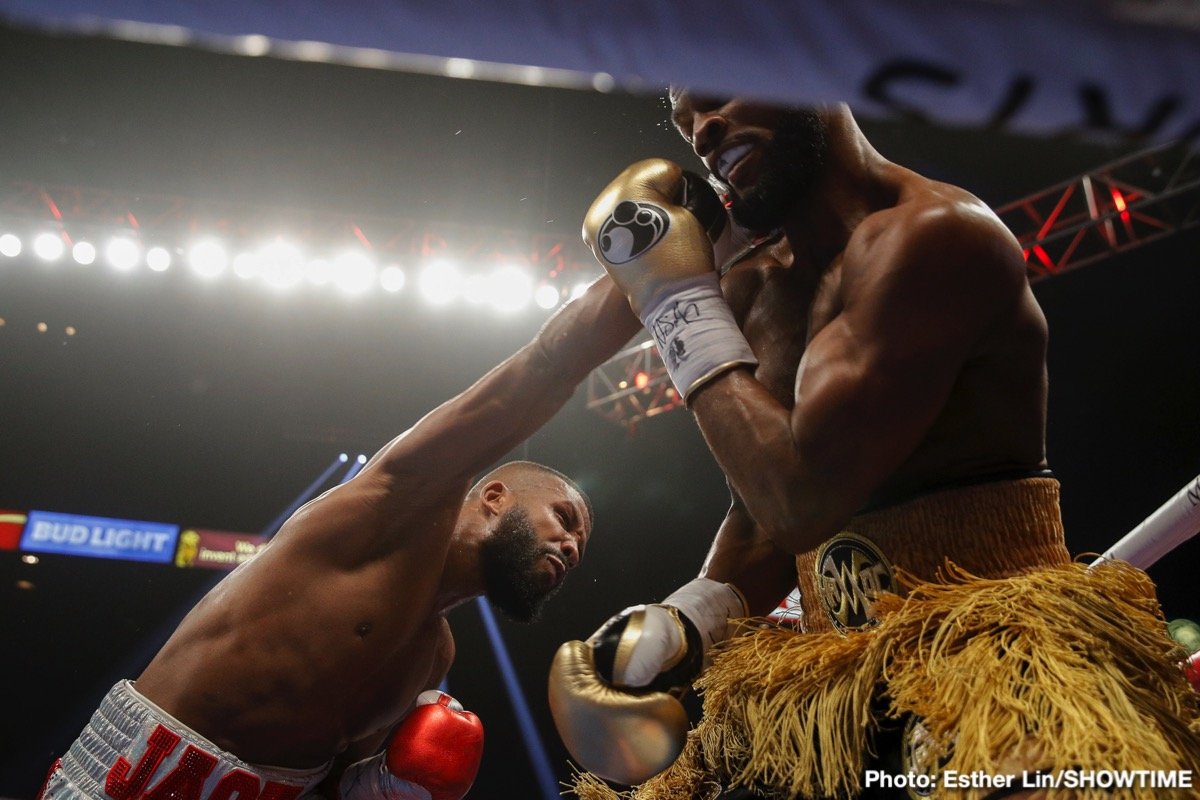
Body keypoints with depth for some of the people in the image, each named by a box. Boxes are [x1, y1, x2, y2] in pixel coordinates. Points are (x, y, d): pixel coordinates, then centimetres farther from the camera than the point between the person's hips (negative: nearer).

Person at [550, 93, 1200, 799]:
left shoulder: (934, 234, -15)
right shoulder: (752, 289, 10)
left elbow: (801, 499, -21)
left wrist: (684, 305, -11)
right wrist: (687, 619, -4)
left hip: (990, 635, -7)